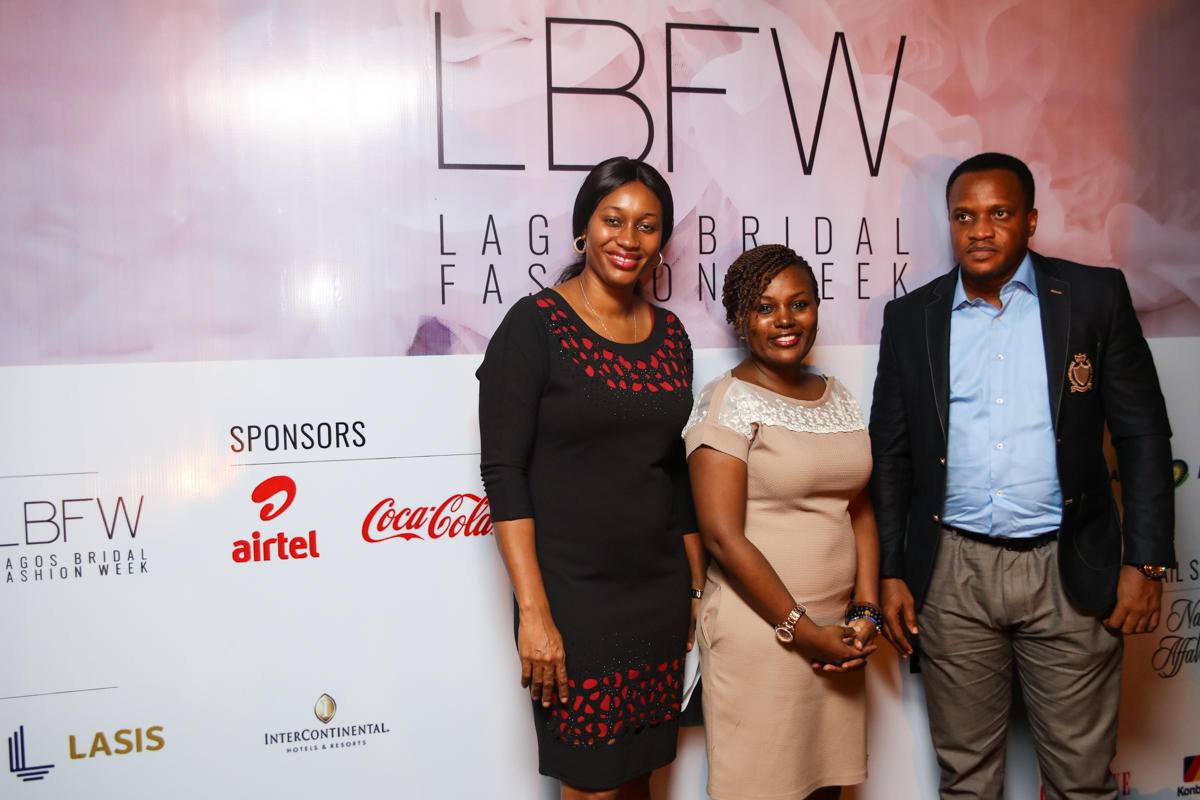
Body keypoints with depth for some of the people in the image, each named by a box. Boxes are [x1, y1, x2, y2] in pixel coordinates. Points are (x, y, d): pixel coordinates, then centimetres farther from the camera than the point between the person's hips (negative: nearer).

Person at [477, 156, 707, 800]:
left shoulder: (670, 334, 8)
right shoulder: (535, 325, -9)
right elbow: (504, 471, -13)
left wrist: (696, 588, 13)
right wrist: (533, 612, -17)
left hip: (660, 594, 5)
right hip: (572, 595, -5)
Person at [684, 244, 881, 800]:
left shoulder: (838, 398, 11)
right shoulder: (727, 402, -10)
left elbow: (860, 508, 12)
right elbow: (722, 536, -15)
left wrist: (864, 611, 0)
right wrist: (804, 631, -12)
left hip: (837, 634, 6)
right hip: (759, 634, -6)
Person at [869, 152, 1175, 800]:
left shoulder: (1096, 296, 2)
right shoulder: (911, 318, 5)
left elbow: (1143, 433, 1)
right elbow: (890, 454, 7)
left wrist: (1146, 561, -5)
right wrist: (890, 573, 4)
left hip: (1070, 573, -1)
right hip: (952, 576, 1)